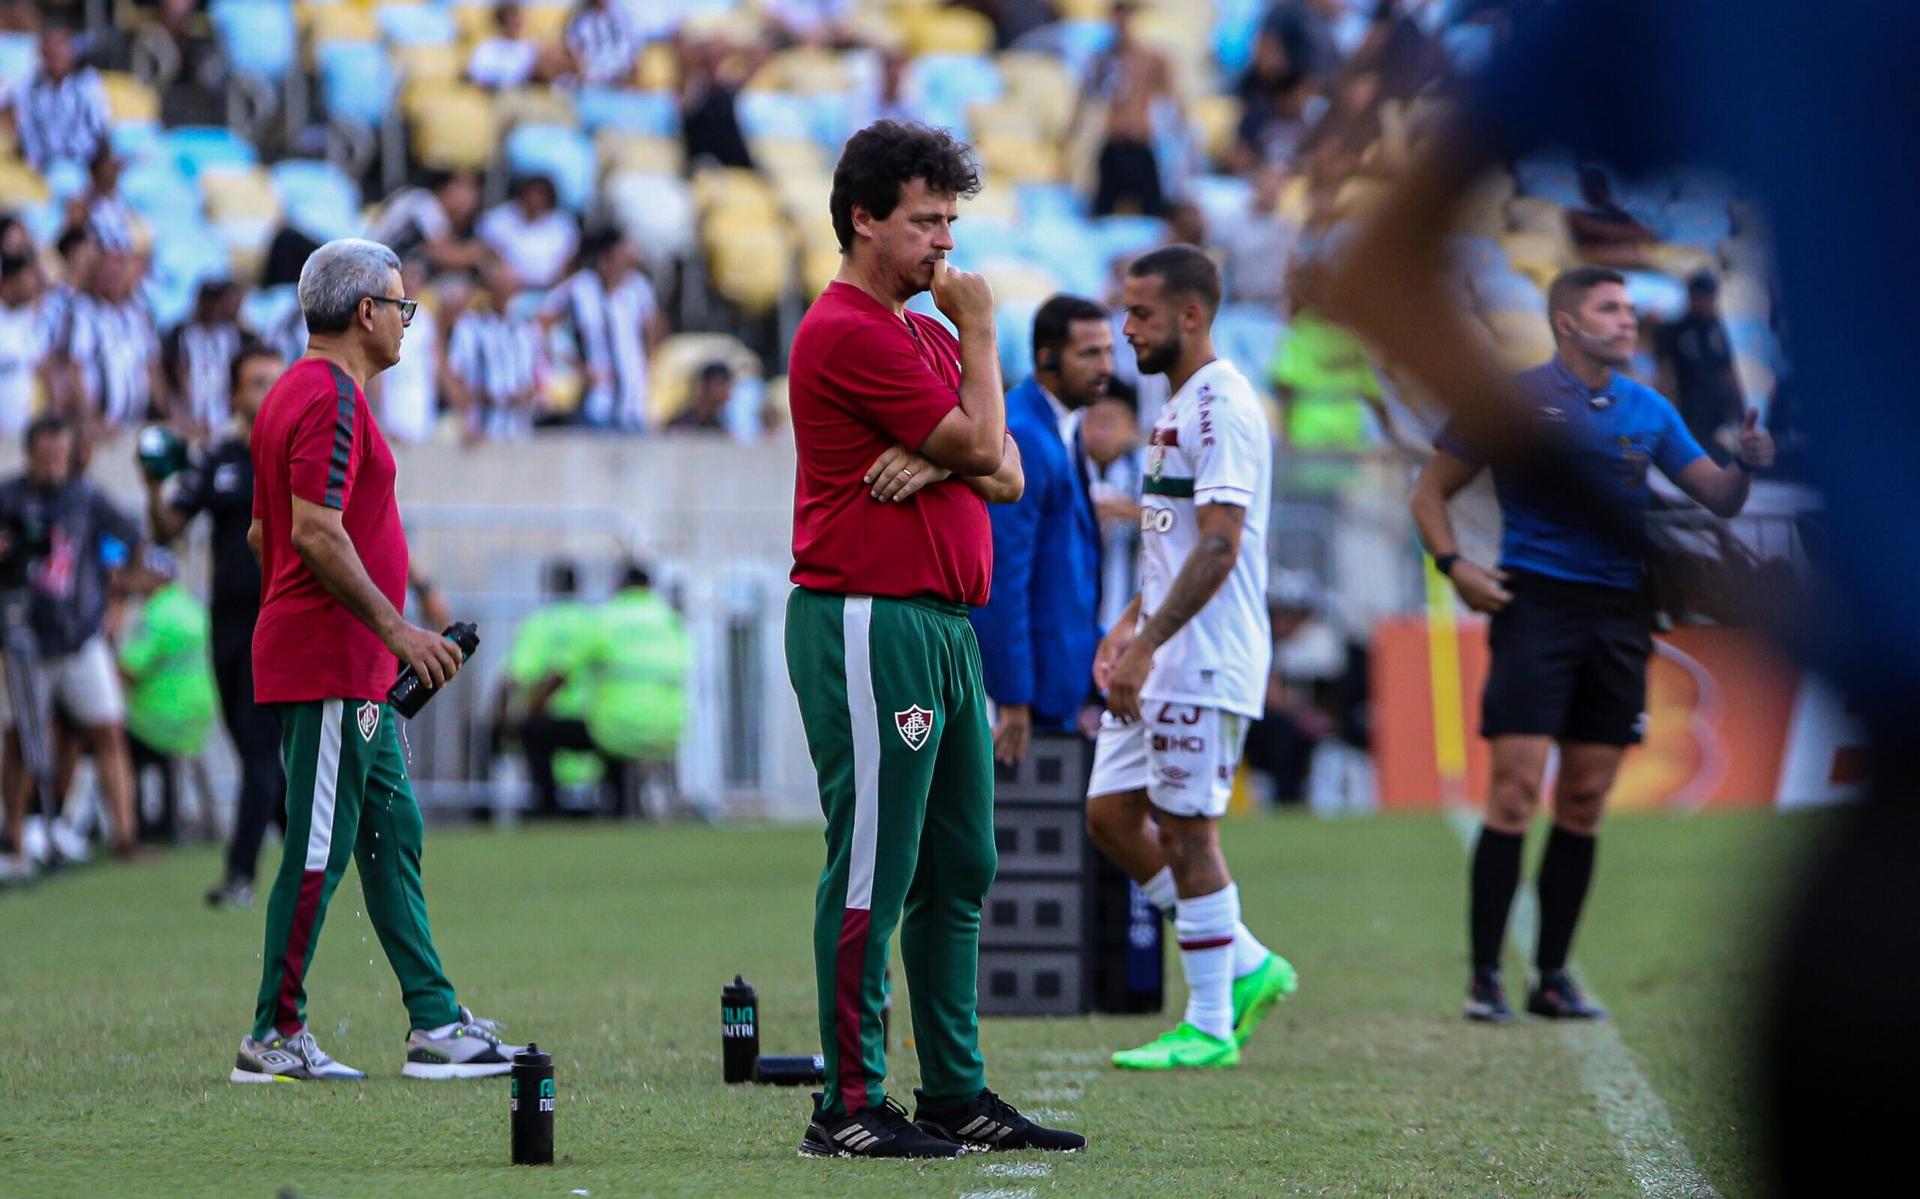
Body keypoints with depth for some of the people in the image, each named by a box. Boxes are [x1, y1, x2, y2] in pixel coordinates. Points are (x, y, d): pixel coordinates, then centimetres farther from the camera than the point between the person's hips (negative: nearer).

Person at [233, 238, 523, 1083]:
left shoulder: (293, 394, 17)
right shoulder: (332, 399, -15)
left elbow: (263, 532, 22)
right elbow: (317, 534, -24)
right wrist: (396, 629, -20)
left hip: (351, 676, 11)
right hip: (333, 667, -11)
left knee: (392, 836, 11)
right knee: (319, 849, -7)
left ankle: (437, 1025, 13)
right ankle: (275, 1037, -3)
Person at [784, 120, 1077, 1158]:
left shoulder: (926, 333, 19)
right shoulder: (849, 333, -12)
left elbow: (1006, 474, 12)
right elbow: (982, 444, -12)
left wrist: (938, 456, -10)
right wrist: (979, 332, 1)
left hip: (945, 627, 10)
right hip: (869, 628, -10)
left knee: (957, 872, 11)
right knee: (873, 870, -9)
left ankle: (957, 1093, 17)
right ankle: (849, 1107, -7)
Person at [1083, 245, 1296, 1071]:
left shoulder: (1221, 406, -15)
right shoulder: (1177, 406, 17)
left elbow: (1218, 546, -22)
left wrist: (1147, 646, -24)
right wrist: (1129, 625, 16)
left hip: (1203, 661, -10)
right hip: (1160, 658, 10)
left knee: (1186, 829, -5)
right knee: (1111, 815, 9)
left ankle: (1210, 1026, 3)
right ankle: (1247, 965, 17)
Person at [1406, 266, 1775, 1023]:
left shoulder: (1648, 412, 13)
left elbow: (1717, 500, 14)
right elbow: (1431, 493, 5)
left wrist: (1747, 467, -8)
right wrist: (1454, 565, -12)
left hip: (1621, 613, 5)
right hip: (1537, 602, -5)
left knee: (1585, 803, 5)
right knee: (1516, 791, -11)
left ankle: (1552, 976, 12)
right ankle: (1484, 979, -7)